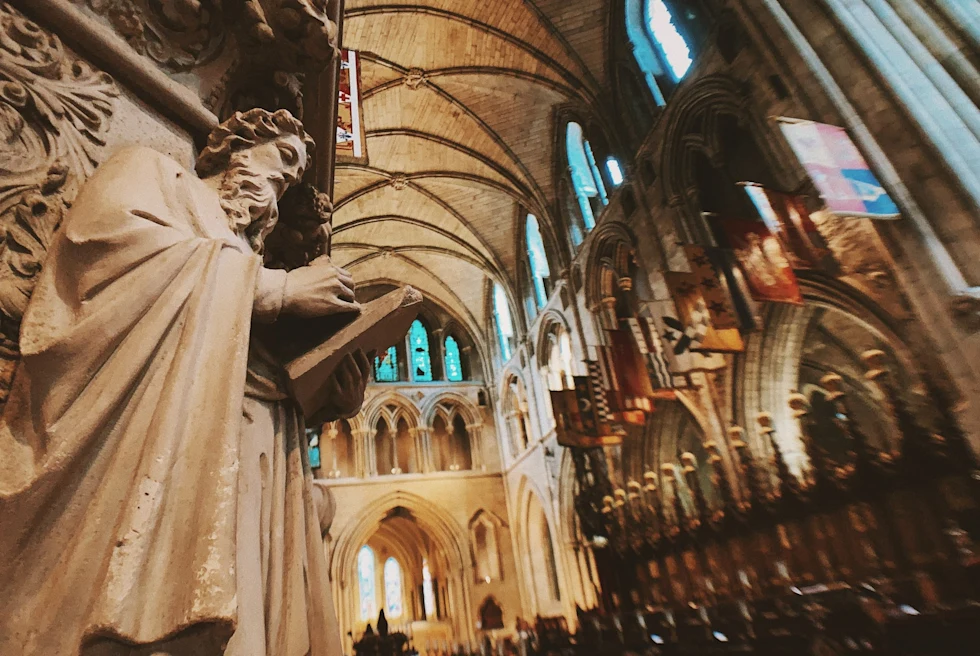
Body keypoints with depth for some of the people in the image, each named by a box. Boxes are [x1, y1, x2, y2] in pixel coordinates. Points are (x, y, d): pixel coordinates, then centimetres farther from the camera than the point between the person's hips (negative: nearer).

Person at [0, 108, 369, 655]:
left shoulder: (246, 257, 30)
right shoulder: (153, 171, 18)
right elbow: (106, 230, -8)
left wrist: (332, 400, 0)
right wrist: (277, 289, -8)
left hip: (243, 455, 5)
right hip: (149, 422, -4)